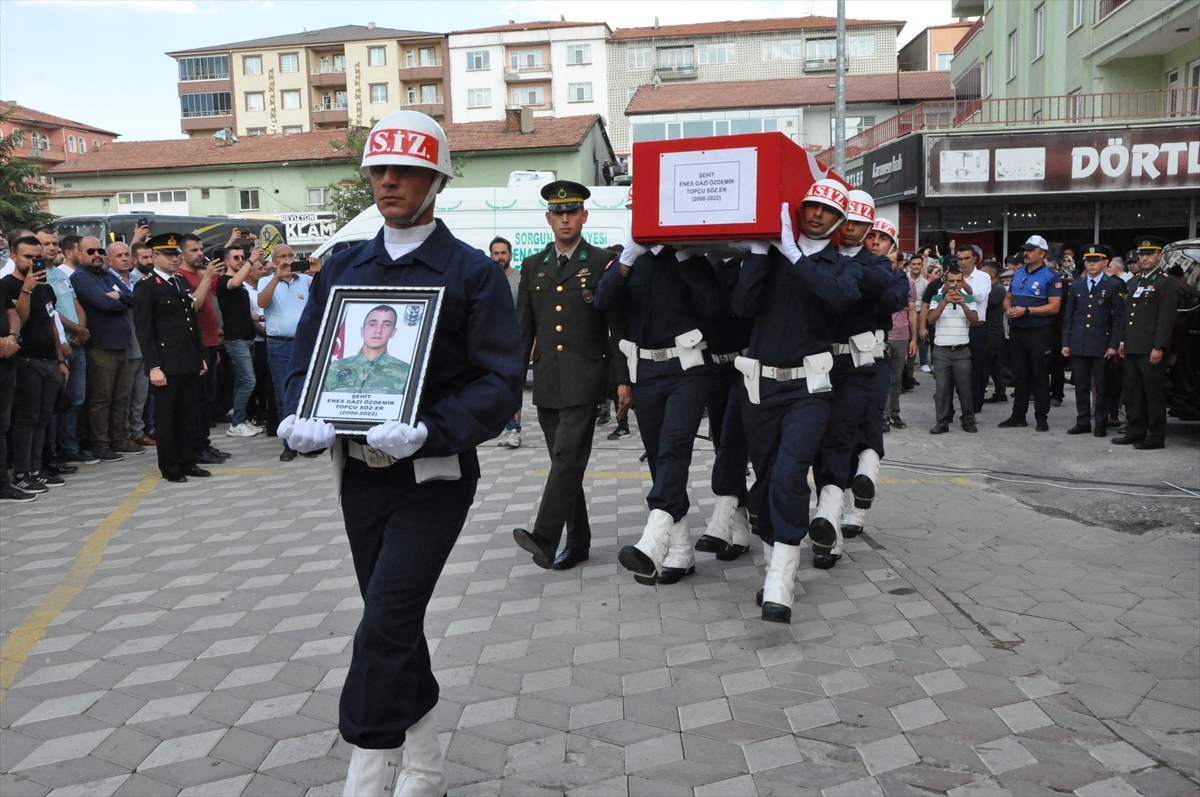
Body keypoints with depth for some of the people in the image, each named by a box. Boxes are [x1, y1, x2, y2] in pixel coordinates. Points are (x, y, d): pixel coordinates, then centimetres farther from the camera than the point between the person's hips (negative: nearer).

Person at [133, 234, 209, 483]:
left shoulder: (182, 281, 16)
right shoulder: (145, 286, -6)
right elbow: (144, 330, -11)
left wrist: (201, 356, 16)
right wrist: (153, 367, -16)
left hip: (190, 363, 7)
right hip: (166, 365, -7)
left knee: (190, 415, 11)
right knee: (166, 417, 4)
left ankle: (189, 461, 21)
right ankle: (169, 467, 13)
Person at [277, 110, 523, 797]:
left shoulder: (474, 272, -6)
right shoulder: (343, 269, 10)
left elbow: (501, 381, -12)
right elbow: (306, 359, 10)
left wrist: (427, 431, -27)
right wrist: (302, 419, -12)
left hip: (434, 478, -5)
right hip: (360, 474, 6)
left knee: (385, 632, -11)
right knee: (397, 628, 15)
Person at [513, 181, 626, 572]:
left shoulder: (603, 262, 1)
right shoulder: (533, 266, 13)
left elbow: (617, 323, -1)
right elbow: (523, 330, 13)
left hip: (584, 379, -5)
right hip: (546, 381, 5)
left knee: (568, 456, -15)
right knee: (564, 462, 10)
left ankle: (544, 537, -19)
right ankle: (578, 541, 19)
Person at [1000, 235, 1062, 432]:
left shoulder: (1050, 277, -7)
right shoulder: (1017, 274, 13)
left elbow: (1054, 307, -15)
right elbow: (1008, 298, 21)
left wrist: (1026, 310, -19)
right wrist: (1009, 309, -2)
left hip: (1038, 332, -6)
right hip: (1017, 331, 6)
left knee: (1039, 376, 0)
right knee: (1019, 375, 11)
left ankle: (1042, 417, 7)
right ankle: (1018, 416, 18)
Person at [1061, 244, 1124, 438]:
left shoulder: (1114, 285, 1)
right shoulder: (1076, 285, 12)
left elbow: (1118, 318, -2)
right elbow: (1068, 317, 13)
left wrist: (1114, 345, -9)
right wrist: (1065, 343, 6)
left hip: (1101, 345, -3)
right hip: (1078, 344, 3)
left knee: (1101, 386, 2)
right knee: (1081, 385, 7)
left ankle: (1101, 424, 10)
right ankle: (1083, 422, 15)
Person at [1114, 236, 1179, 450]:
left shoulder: (1167, 283, -7)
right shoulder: (1134, 282, 18)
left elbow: (1166, 318, -13)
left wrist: (1158, 348, -18)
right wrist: (1123, 340, 17)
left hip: (1151, 350, -8)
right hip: (1132, 348, 8)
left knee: (1154, 394, -2)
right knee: (1133, 393, 11)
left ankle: (1156, 437, 5)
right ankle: (1135, 432, 19)